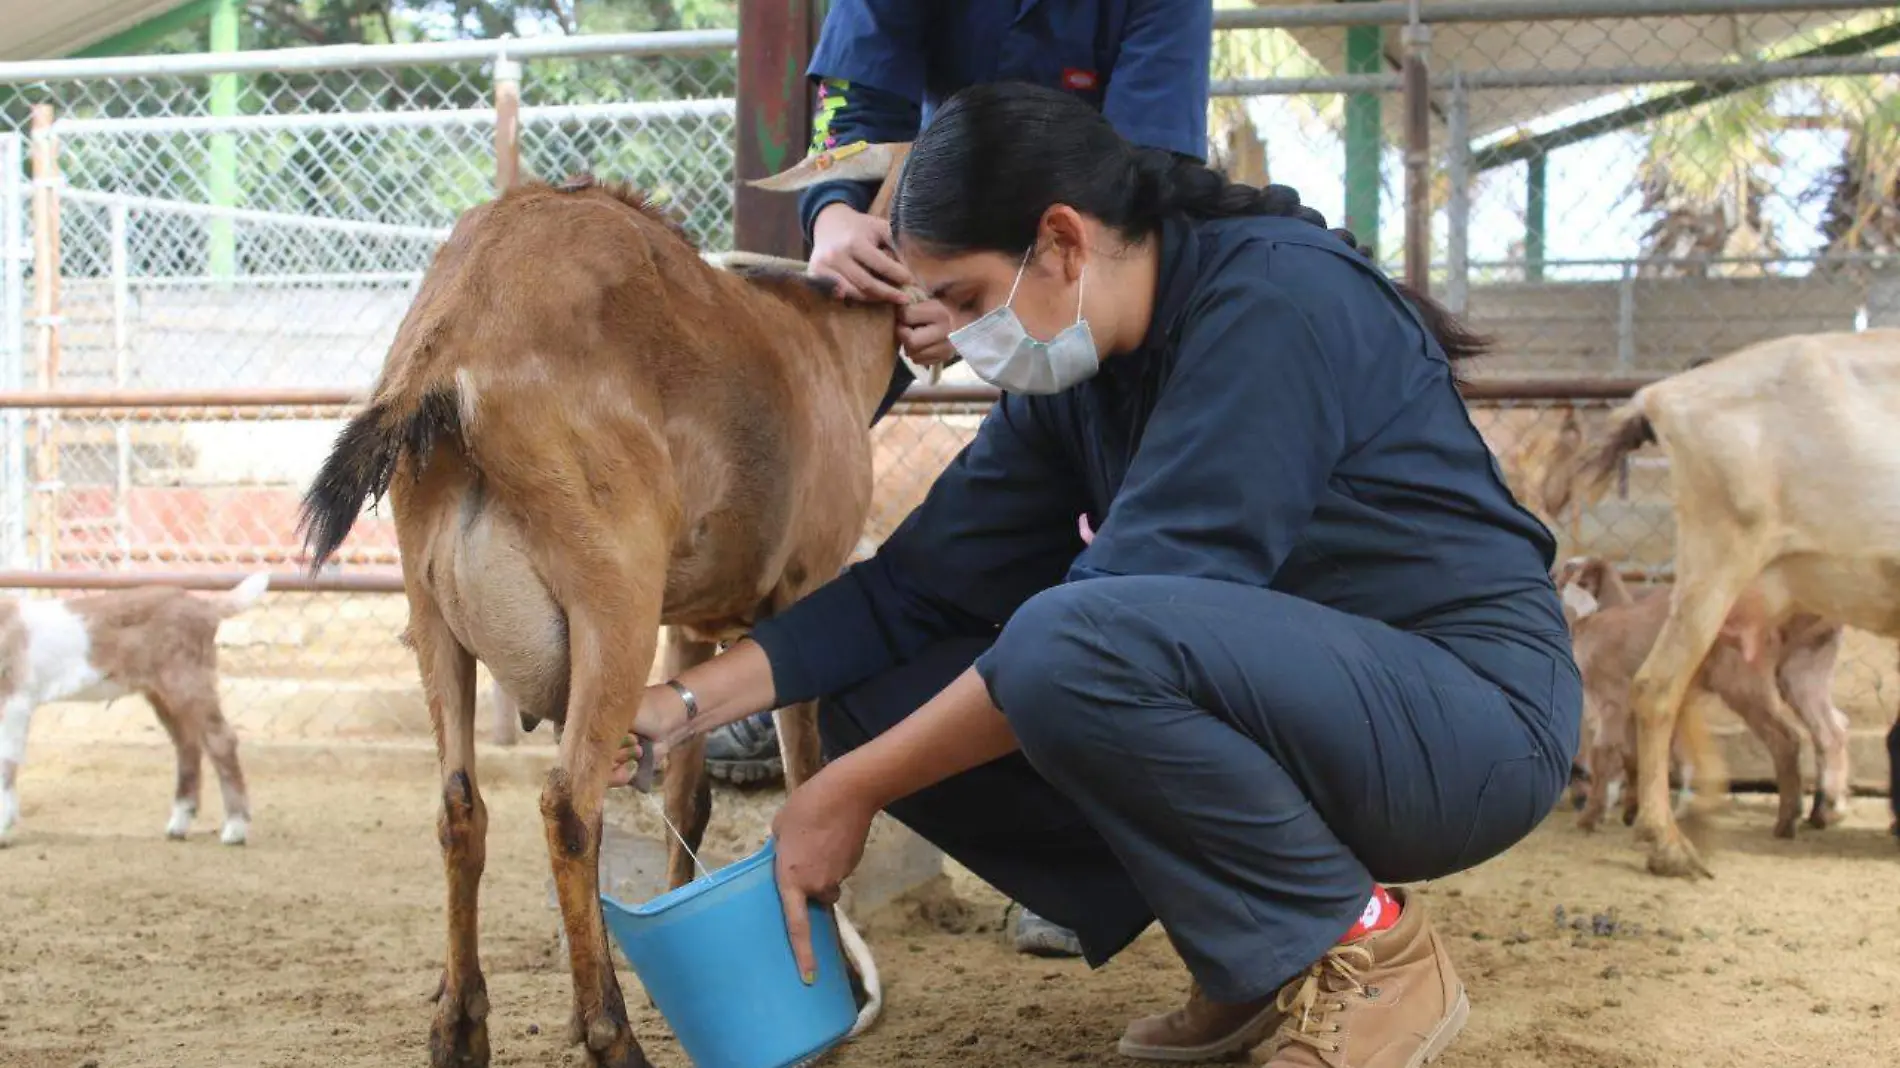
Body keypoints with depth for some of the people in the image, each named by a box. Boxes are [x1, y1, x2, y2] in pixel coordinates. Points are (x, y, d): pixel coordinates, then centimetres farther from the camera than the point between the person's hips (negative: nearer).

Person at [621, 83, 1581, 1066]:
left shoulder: (1273, 299, -21)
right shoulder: (1074, 374, 4)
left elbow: (1119, 618, -26)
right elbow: (916, 585, 5)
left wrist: (854, 790, -21)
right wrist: (682, 707, -6)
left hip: (1473, 714, -8)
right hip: (1299, 705, 8)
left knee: (1072, 646, -33)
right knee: (888, 702, -2)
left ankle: (1363, 950, -12)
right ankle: (1251, 949, 4)